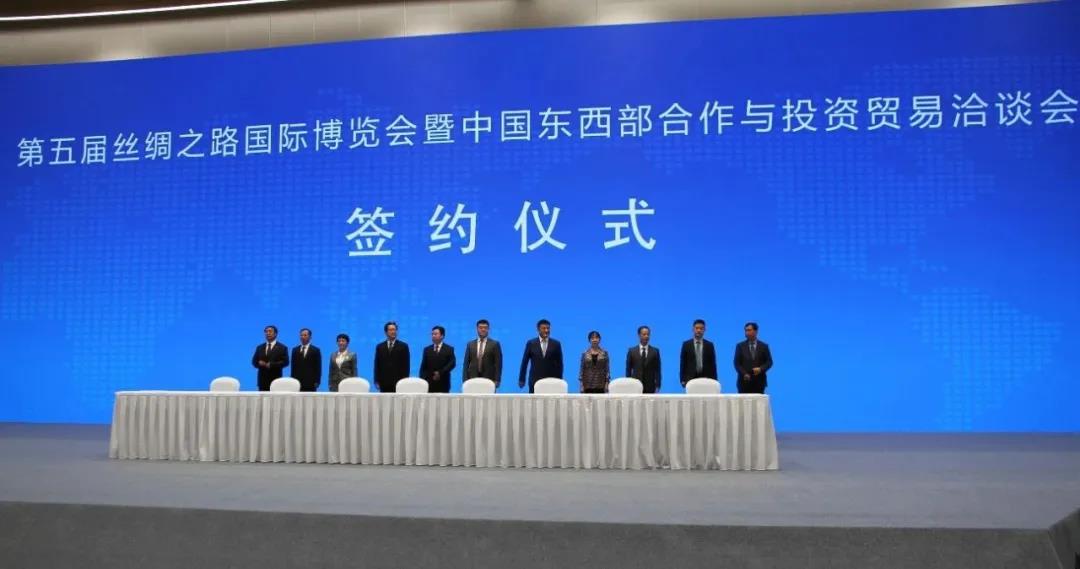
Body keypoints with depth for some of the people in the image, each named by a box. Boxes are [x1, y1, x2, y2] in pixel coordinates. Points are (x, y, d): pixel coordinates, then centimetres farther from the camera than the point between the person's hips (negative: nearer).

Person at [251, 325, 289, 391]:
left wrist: (271, 365, -16)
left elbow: (285, 362, -7)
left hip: (275, 380, -4)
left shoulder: (282, 348, 3)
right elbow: (254, 361, 14)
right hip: (262, 380, 4)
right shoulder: (259, 347, 16)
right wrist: (259, 363, -9)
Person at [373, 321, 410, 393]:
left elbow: (406, 365, 1)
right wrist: (377, 381, 2)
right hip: (384, 383, 2)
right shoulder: (380, 347, 11)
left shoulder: (403, 346, 4)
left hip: (399, 383, -2)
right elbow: (377, 365, 10)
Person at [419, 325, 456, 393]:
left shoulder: (449, 349, 8)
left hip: (443, 384, -1)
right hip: (429, 383, 2)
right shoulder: (427, 350, 14)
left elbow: (452, 363, -5)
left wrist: (440, 373, -16)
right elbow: (423, 367, 9)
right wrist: (422, 380, -5)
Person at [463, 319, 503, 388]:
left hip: (489, 380, -2)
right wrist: (465, 380, 1)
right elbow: (466, 363, 9)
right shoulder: (470, 344, 11)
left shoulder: (495, 344, 4)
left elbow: (498, 363, 0)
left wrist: (497, 380, -7)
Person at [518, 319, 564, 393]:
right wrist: (521, 379, 2)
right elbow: (524, 362, 5)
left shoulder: (556, 344, 3)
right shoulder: (531, 343, 2)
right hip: (535, 381, 0)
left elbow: (559, 364, 5)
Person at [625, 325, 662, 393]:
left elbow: (657, 370, 5)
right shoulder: (631, 351, 6)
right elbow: (628, 370, 6)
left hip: (650, 387, 0)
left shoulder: (655, 351, 6)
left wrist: (657, 386, -3)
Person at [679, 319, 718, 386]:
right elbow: (683, 363, 3)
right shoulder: (686, 344, 4)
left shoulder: (709, 345, 7)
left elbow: (713, 364, 6)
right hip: (690, 379, -1)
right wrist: (682, 380, -3)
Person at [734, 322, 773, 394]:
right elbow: (737, 363, 2)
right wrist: (744, 374, -13)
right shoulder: (740, 346, 6)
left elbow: (769, 362, 5)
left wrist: (761, 369, -13)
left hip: (759, 382, 0)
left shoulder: (764, 346, 8)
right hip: (744, 381, 0)